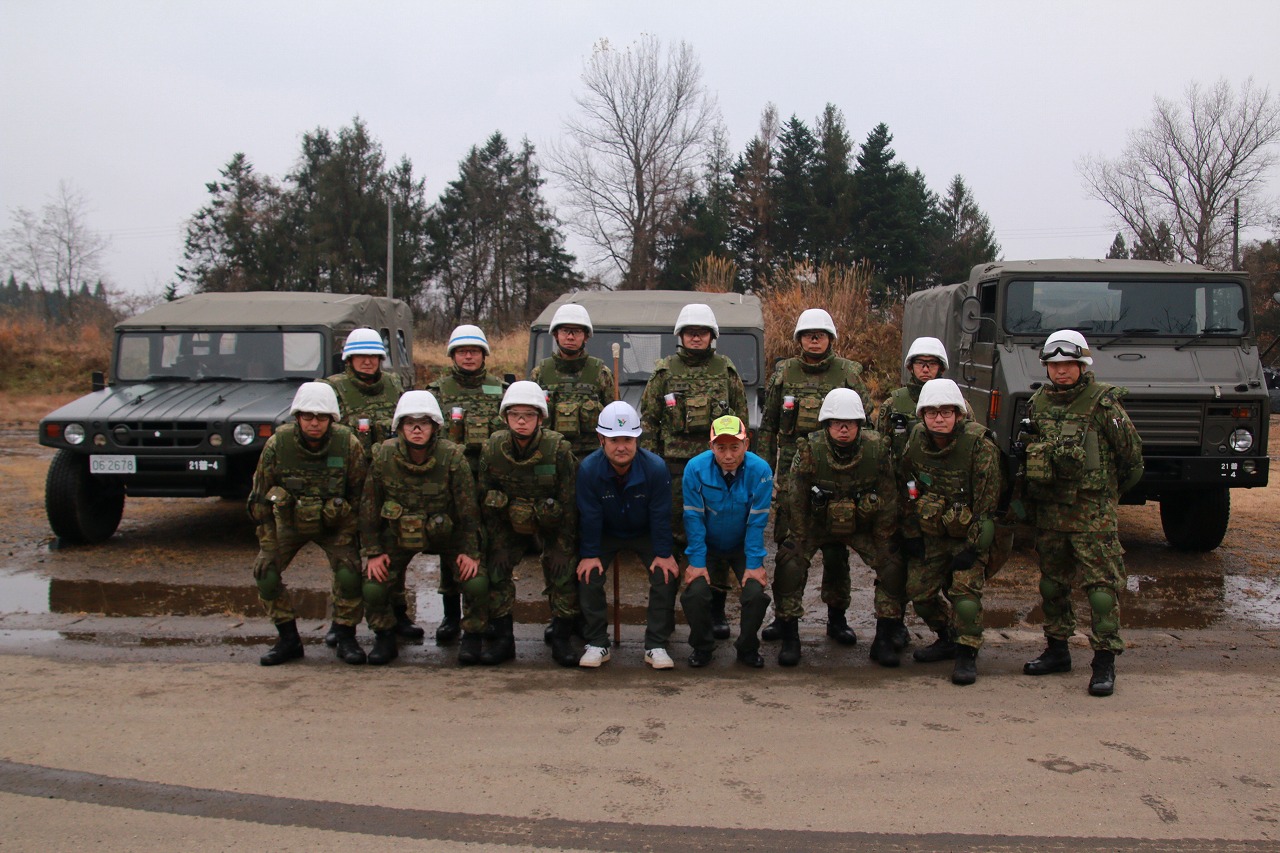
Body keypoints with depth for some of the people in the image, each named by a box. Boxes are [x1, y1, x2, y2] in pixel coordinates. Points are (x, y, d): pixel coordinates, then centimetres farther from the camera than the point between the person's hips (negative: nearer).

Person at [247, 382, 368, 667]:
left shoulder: (349, 445, -20)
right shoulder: (277, 444, -19)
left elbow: (360, 495, -8)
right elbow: (260, 501, -9)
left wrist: (349, 535, -12)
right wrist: (268, 547, -11)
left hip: (334, 524, -1)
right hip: (289, 522, 1)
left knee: (350, 573, -20)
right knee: (265, 572, -13)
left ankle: (346, 639, 1)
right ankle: (289, 640, 4)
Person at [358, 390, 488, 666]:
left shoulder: (452, 457, -19)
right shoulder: (383, 456, -15)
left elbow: (468, 509, -11)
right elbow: (369, 508, -5)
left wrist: (470, 551, -12)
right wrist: (372, 552, -5)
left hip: (447, 535, -1)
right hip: (398, 535, 1)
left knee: (477, 582, -20)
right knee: (372, 588, -15)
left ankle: (471, 637, 6)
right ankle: (385, 638, 13)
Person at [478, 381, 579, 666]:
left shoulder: (559, 450, -22)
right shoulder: (492, 449, -14)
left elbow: (569, 503, -14)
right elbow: (486, 501, -4)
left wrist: (563, 547, -12)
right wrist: (499, 542, -5)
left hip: (552, 526, -2)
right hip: (510, 526, 2)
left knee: (564, 573, -14)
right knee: (494, 568, -11)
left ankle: (561, 640, 0)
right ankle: (503, 639, 0)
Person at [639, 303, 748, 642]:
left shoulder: (727, 370, 7)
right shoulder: (664, 371, 5)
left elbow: (741, 418, 11)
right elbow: (648, 420, 7)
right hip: (675, 465, 0)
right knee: (671, 537, 2)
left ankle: (716, 610, 12)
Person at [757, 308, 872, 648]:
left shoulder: (849, 373, 3)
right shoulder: (784, 374, 6)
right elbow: (768, 426, 10)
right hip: (791, 471, 1)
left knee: (836, 549, 5)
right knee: (788, 546, 2)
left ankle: (837, 617, 16)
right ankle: (784, 616, 13)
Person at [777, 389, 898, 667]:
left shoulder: (878, 448, -20)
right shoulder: (810, 450, -24)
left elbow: (888, 501, -9)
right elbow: (796, 501, -14)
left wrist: (883, 545, -7)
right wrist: (801, 543, -12)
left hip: (863, 526, 1)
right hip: (817, 523, -1)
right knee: (789, 564, -21)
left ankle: (883, 641, 1)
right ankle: (790, 639, -7)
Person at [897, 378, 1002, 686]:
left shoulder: (980, 446, -20)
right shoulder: (914, 442, -6)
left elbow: (987, 500, -17)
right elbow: (905, 490, 7)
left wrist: (972, 546, -17)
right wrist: (911, 534, 4)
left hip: (968, 534, -5)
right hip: (929, 533, 5)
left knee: (965, 590, -17)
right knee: (919, 591, 3)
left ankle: (967, 654, -2)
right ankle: (947, 638, 27)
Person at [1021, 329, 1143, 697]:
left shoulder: (1103, 403, -8)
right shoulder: (1038, 403, 8)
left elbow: (1132, 452, -1)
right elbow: (1027, 453, 19)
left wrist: (1112, 489, 9)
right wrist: (1027, 498, 15)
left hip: (1093, 508, -6)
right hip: (1049, 508, 6)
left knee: (1102, 582, -7)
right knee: (1052, 580, 13)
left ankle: (1105, 662, -3)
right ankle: (1057, 650, 26)